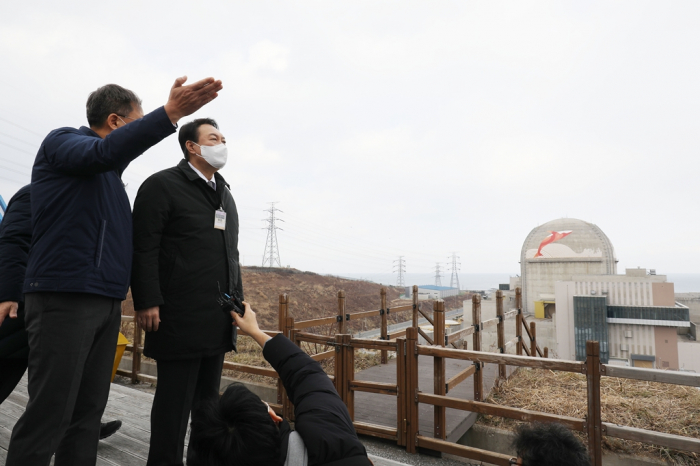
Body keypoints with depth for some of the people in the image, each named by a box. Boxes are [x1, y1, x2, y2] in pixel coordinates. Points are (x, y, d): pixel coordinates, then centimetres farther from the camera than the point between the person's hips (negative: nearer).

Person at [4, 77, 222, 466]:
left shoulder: (108, 172, 22)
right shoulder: (62, 141, -1)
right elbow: (104, 152, -24)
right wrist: (170, 113, -33)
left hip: (107, 302, 8)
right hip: (65, 297, -7)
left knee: (88, 412, 9)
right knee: (50, 415, -4)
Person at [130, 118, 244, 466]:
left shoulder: (225, 194, 19)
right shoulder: (162, 185, -3)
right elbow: (144, 248, -11)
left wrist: (237, 299, 16)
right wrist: (147, 302, -17)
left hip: (218, 319, 7)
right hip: (180, 316, -7)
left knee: (208, 398, 16)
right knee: (175, 398, 3)